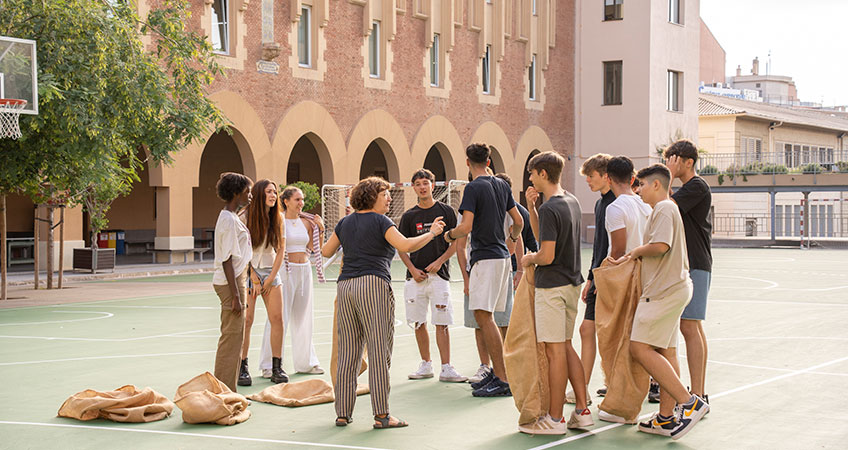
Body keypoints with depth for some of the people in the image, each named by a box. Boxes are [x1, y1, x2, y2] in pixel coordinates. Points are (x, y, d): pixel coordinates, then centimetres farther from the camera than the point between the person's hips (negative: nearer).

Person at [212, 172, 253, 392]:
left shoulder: (232, 217, 15)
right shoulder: (229, 220, -16)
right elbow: (226, 260, -20)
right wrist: (235, 295, -22)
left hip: (236, 280, 10)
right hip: (231, 283, -10)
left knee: (233, 337, 14)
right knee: (231, 337, -6)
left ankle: (225, 390, 21)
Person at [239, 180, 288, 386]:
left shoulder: (278, 218, 4)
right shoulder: (247, 217, -8)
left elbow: (280, 250, 6)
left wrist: (271, 278, -1)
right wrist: (254, 279, -8)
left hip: (271, 271, 4)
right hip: (248, 271, -4)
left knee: (277, 318, -4)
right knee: (246, 320, -8)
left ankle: (277, 368, 3)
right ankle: (242, 368, -1)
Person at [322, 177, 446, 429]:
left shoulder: (345, 223, 17)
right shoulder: (380, 221, -3)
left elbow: (326, 251, 24)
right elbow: (406, 246, -14)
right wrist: (432, 233, -2)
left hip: (345, 286, 7)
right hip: (373, 285, -7)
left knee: (348, 353, 9)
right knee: (379, 351, -6)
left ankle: (342, 413, 10)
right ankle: (381, 415, -8)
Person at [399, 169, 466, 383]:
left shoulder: (446, 211, 4)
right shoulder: (409, 216, 9)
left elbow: (455, 243, 4)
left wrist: (439, 262, -9)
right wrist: (412, 269, -3)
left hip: (439, 274, -2)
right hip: (415, 276, 3)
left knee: (441, 324, -6)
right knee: (418, 323, 5)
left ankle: (446, 369, -5)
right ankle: (426, 365, 16)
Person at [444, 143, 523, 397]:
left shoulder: (473, 188, -11)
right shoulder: (502, 186, 13)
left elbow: (466, 226, -19)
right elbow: (519, 221, 19)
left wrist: (449, 235, 2)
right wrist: (512, 239, 39)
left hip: (486, 257, -9)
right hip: (502, 255, 9)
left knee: (483, 315, -10)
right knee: (484, 316, 14)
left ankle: (502, 381, -14)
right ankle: (496, 372, 16)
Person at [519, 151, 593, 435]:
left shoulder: (550, 209, -18)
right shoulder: (571, 202, 11)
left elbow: (547, 255, -22)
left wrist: (529, 260, -2)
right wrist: (531, 207, 6)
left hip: (552, 286, -9)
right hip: (571, 283, 9)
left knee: (555, 351, -4)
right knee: (565, 347, 15)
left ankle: (555, 419, 2)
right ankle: (582, 411, 16)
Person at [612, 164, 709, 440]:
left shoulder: (664, 209, -11)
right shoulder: (667, 209, 22)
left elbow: (660, 246, -25)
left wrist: (637, 251, -8)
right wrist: (633, 258, 13)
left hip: (664, 290, -11)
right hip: (672, 288, 11)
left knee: (640, 348, -13)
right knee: (665, 352, 9)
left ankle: (689, 403, -14)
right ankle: (666, 417, 11)